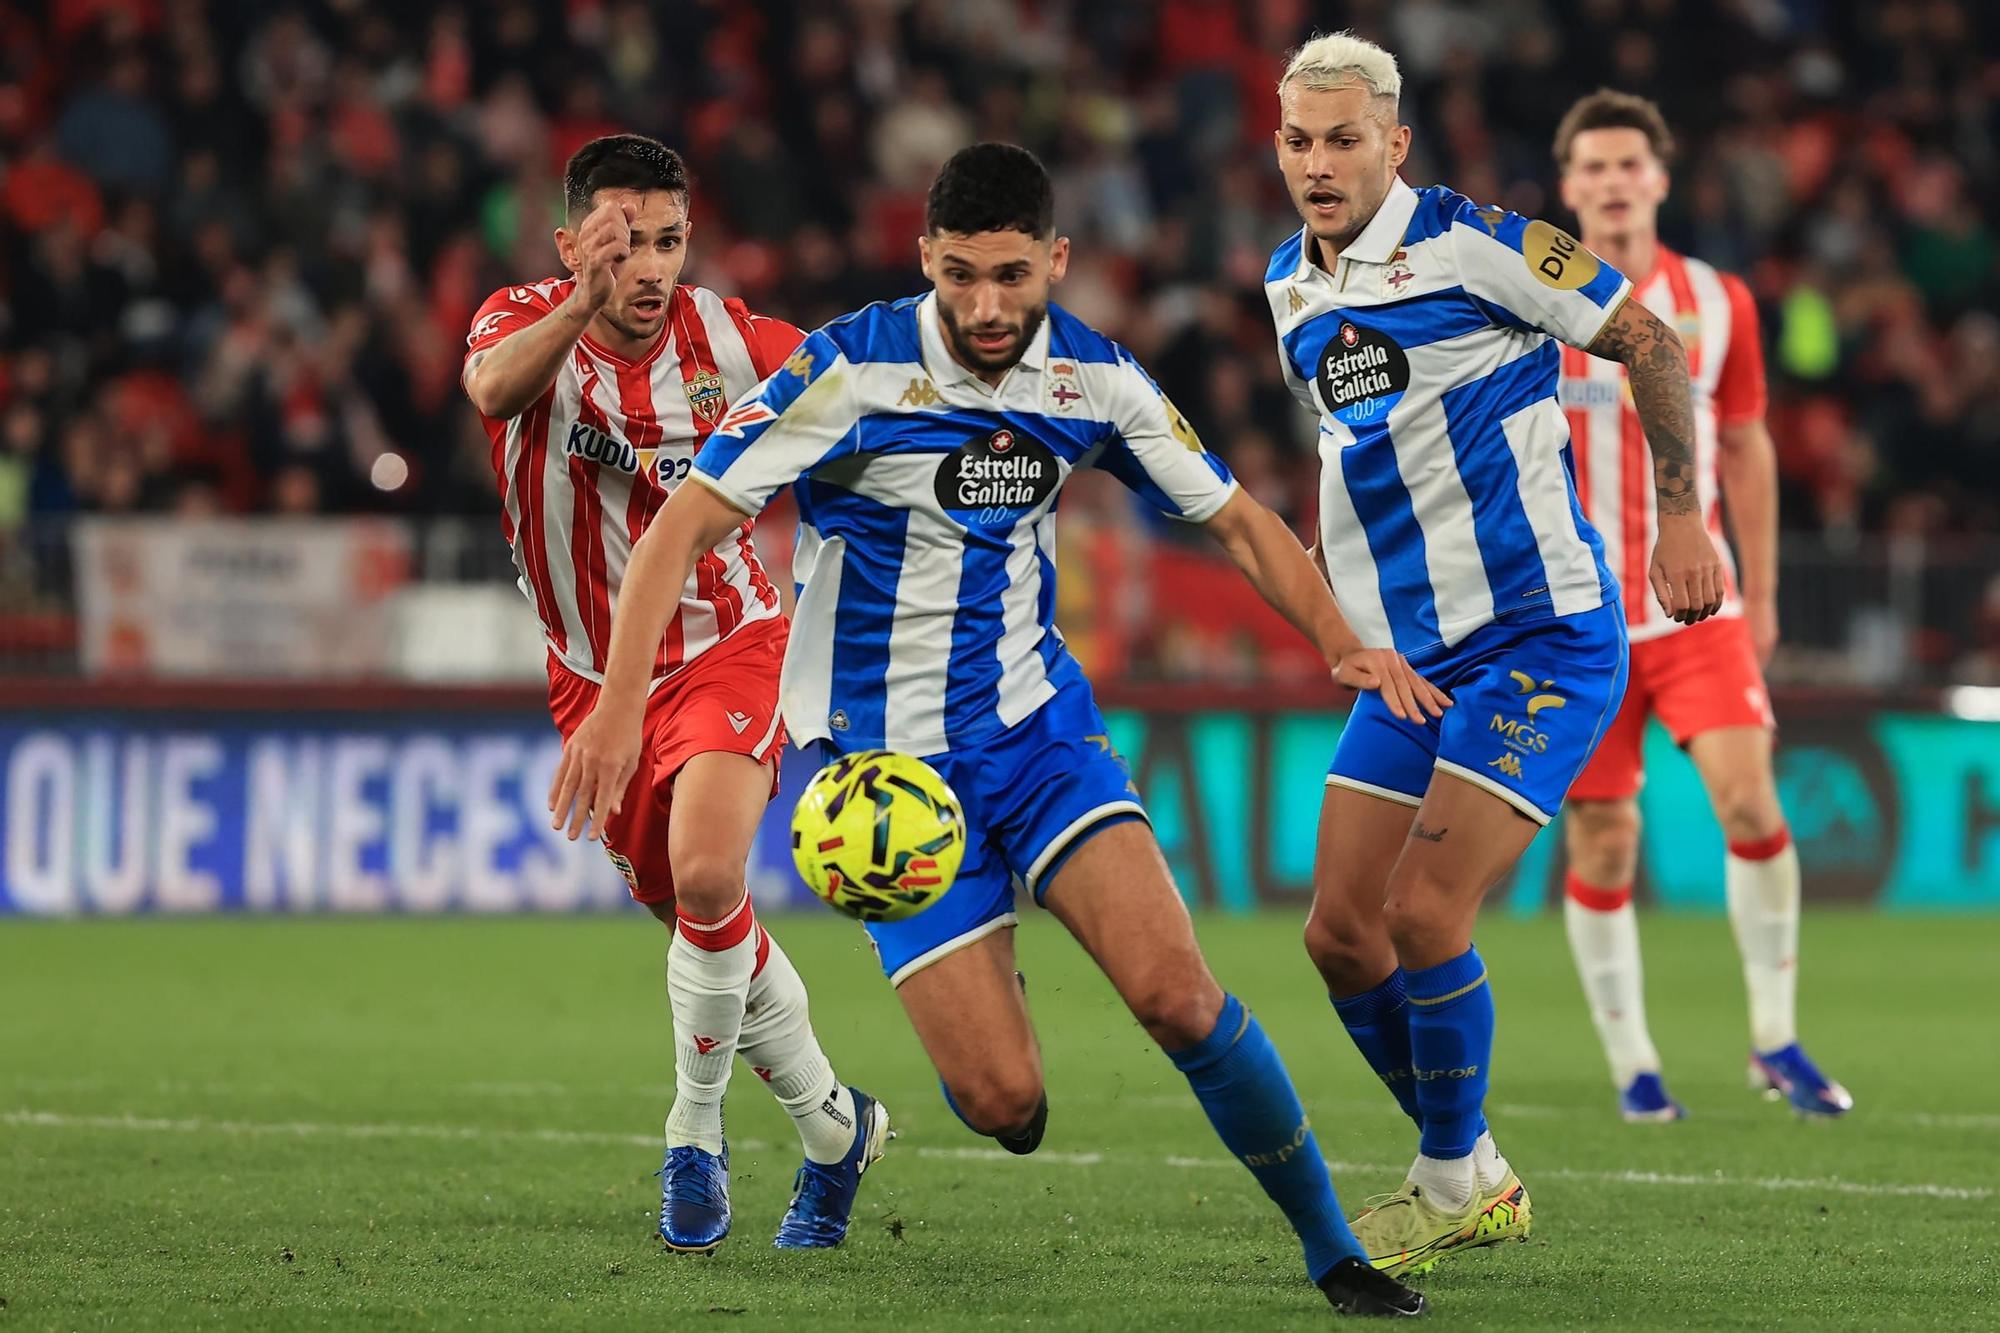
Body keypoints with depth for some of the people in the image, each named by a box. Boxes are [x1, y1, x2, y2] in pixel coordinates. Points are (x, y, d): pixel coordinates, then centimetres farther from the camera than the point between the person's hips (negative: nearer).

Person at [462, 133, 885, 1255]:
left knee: (706, 876, -26)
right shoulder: (528, 321, -13)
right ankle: (832, 1124, 33)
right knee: (701, 920, 11)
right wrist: (582, 307, -56)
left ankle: (697, 1136, -7)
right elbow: (494, 387, -38)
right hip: (597, 677, 2)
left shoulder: (726, 340, -11)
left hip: (727, 644, -2)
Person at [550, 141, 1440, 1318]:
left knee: (1174, 990, -20)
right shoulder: (854, 370, -16)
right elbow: (688, 521, -15)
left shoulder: (1093, 377, -3)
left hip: (1038, 722, 3)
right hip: (889, 758, -3)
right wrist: (620, 705, -27)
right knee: (1006, 1104, -11)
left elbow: (1236, 518, 8)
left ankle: (1333, 1248, -4)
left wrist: (1343, 642, -9)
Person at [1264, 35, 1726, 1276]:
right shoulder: (1293, 286, 10)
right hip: (1404, 658, 8)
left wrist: (1682, 519, -8)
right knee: (1343, 934, 3)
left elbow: (1650, 342, -6)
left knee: (1425, 914, -15)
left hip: (1537, 637, -8)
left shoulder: (1473, 245, -13)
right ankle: (1478, 1182, 21)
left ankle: (1451, 1186, 5)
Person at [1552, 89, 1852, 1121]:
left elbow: (1745, 447, 14)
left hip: (1697, 604, 1)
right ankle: (1631, 1064, 12)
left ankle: (1776, 1040, -1)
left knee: (1748, 799, -14)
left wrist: (1761, 593, 14)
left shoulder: (1717, 303, 5)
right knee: (1602, 838, -1)